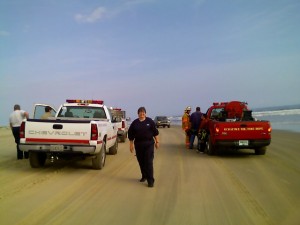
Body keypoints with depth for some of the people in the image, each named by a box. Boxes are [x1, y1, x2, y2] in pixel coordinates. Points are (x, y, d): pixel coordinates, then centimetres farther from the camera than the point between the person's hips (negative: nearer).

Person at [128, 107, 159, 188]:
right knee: (141, 162, 11)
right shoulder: (135, 123, 3)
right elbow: (131, 135, 6)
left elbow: (155, 132, 4)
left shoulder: (150, 121, 0)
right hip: (138, 144, 3)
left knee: (149, 162, -8)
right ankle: (144, 176, 31)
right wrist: (131, 144, 4)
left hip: (149, 144, -3)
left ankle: (150, 180, -7)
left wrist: (157, 142, 2)